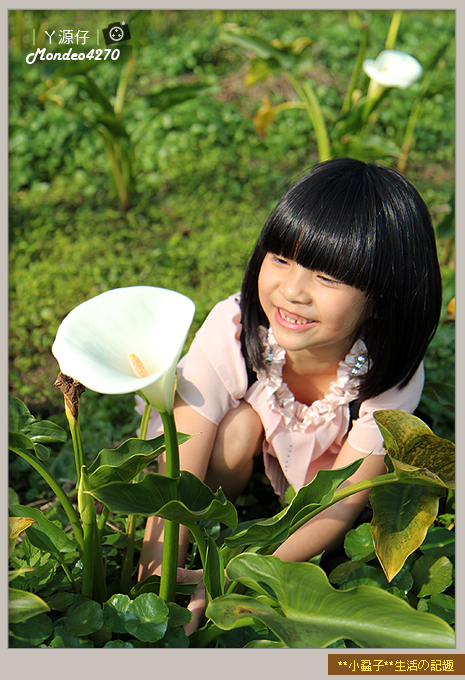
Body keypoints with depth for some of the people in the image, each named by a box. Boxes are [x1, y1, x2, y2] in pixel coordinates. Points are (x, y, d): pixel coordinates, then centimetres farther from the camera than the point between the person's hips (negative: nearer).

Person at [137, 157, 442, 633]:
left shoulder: (392, 377, -32)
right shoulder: (232, 330, -35)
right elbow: (178, 479, -35)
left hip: (320, 469, 3)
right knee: (242, 423, -32)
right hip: (242, 446, -2)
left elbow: (339, 505, -30)